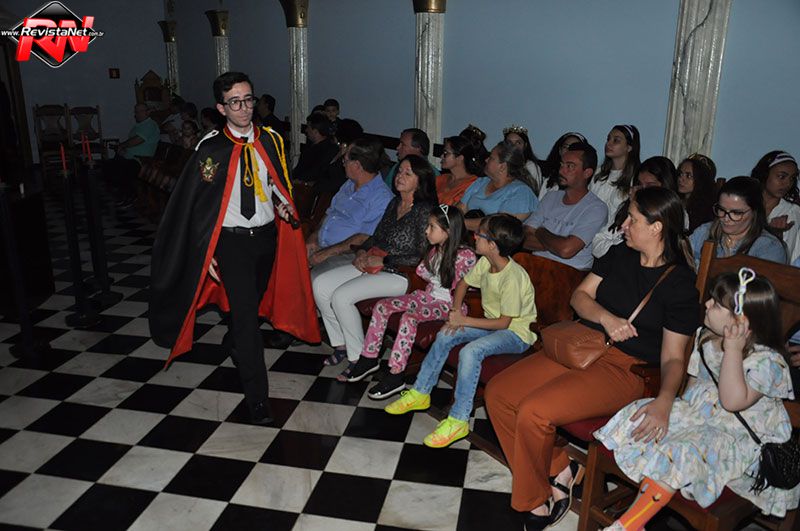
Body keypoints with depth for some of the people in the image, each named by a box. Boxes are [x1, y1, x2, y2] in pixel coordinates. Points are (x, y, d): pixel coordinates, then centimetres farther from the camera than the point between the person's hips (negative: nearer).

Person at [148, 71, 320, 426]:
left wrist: (283, 204, -4)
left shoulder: (270, 141, 1)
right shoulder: (211, 150, -9)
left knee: (254, 302, 22)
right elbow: (197, 205, -6)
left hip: (267, 234, 5)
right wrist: (206, 252, -8)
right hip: (231, 240, -4)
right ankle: (257, 397, -3)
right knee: (245, 312, -9)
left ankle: (235, 343, 54)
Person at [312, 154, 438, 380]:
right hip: (374, 265, 9)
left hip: (401, 273, -9)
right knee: (319, 284, -4)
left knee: (341, 296, -24)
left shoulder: (424, 210, -13)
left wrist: (383, 260, -15)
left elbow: (422, 257, -18)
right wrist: (362, 252, 1)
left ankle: (359, 358, -6)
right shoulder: (394, 203, 12)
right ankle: (341, 344, 9)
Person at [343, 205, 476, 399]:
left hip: (449, 303, -8)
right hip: (429, 295, 8)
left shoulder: (466, 255, -16)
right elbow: (421, 271, 16)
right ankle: (370, 357, 1)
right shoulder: (434, 250, 7)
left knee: (409, 317, -32)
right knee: (382, 306, -6)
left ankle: (395, 376, -27)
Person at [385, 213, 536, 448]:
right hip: (493, 323, 9)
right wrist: (455, 311, -3)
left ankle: (458, 421, -23)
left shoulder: (513, 277, -28)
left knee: (470, 351, -31)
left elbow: (503, 322, -24)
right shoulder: (485, 262, -3)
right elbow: (463, 283, 14)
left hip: (516, 332, -9)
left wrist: (463, 320, -20)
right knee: (444, 336, -2)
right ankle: (420, 393, 10)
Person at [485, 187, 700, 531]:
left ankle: (536, 501, -1)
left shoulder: (680, 283, -7)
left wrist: (664, 401, -27)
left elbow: (672, 357, -8)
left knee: (532, 412, -27)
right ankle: (559, 471, 1)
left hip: (622, 370, -7)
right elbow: (579, 295, 9)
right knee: (497, 393, -9)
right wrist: (605, 317, -13)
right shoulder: (618, 254, 11)